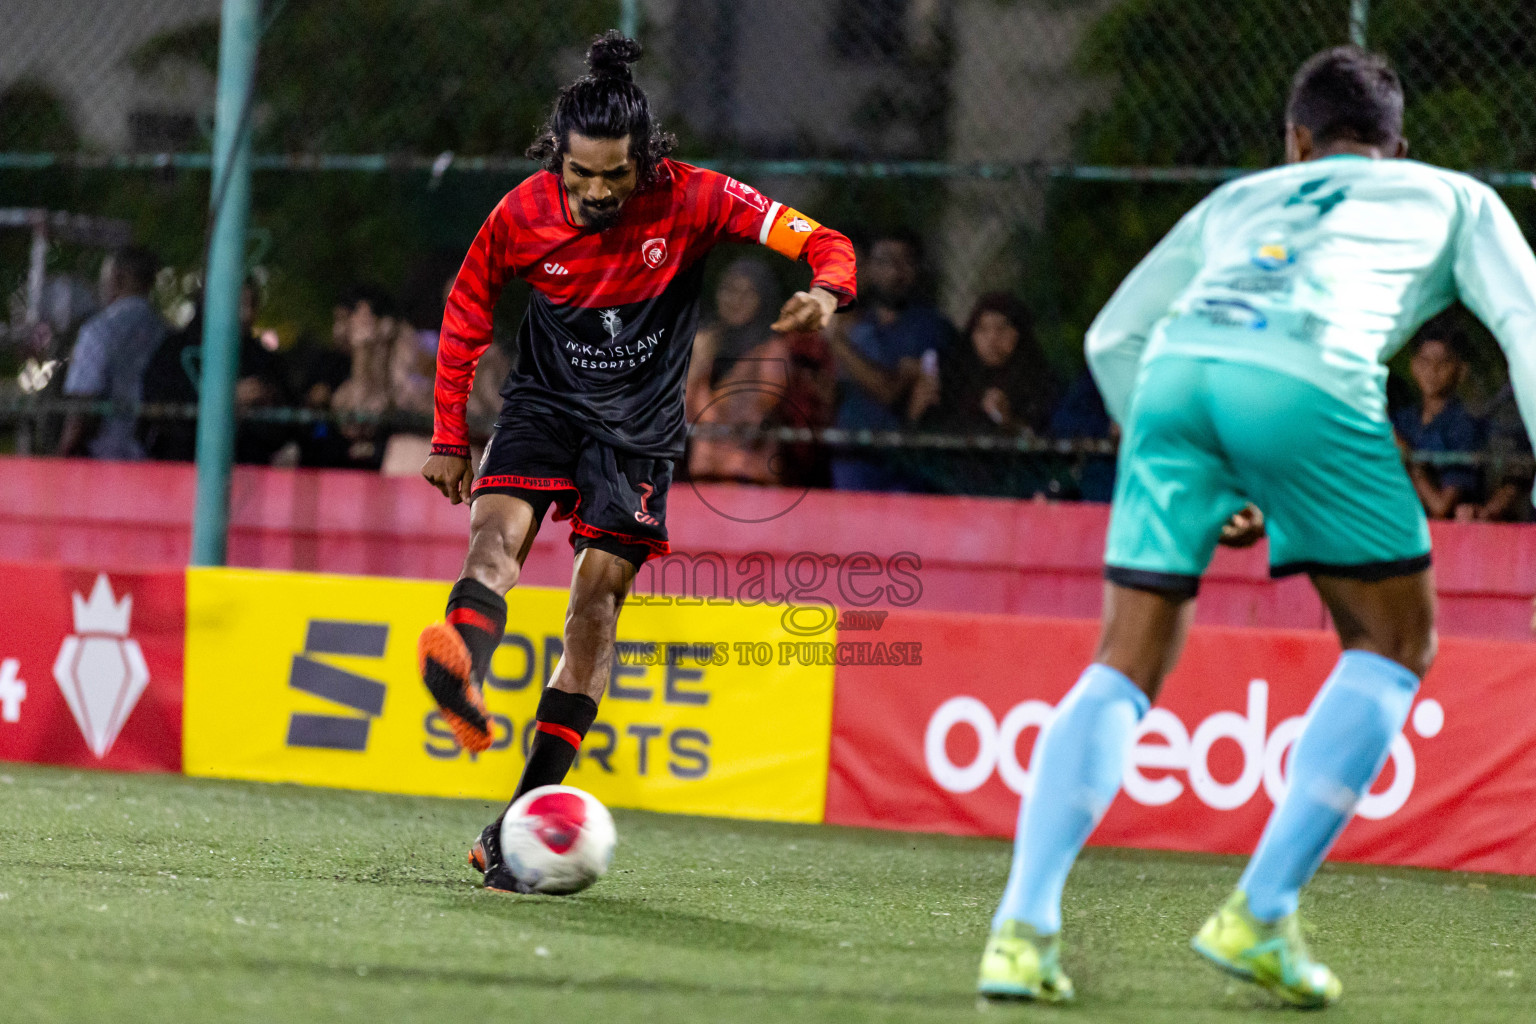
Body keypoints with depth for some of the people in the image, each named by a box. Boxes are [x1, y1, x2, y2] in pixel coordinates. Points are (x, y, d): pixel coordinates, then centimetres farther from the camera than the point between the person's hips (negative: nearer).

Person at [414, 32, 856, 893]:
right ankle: (463, 686, -56)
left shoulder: (691, 200, -15)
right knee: (497, 530, -27)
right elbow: (467, 314, 7)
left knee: (599, 595, -9)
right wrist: (449, 439, 7)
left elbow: (823, 243, -17)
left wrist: (826, 290, -41)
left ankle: (527, 816, -7)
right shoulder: (524, 214, -10)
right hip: (545, 402, 1)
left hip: (639, 425, -1)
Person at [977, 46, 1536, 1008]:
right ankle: (1261, 913, 4)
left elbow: (1113, 337, 39)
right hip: (1311, 378, -3)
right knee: (1394, 646, 15)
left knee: (1126, 668, 10)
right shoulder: (1454, 199, 32)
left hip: (1174, 371, 3)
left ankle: (1025, 924, -7)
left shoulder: (1240, 200, 39)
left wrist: (1200, 485, 44)